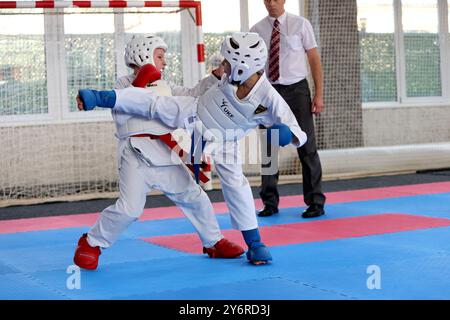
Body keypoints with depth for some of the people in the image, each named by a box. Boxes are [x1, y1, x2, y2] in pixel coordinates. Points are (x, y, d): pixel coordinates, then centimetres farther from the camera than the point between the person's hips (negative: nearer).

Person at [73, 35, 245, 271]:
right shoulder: (124, 85, 2)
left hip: (164, 154, 7)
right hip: (137, 153, -6)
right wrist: (139, 87, -14)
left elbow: (192, 95, 22)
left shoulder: (163, 87, 20)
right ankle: (90, 244, 4)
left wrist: (217, 75, 15)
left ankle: (214, 242, 29)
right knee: (130, 208, -16)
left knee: (194, 197, 10)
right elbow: (120, 117, -10)